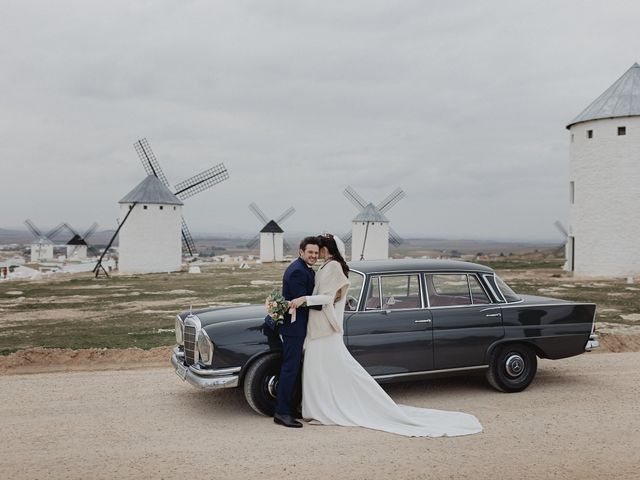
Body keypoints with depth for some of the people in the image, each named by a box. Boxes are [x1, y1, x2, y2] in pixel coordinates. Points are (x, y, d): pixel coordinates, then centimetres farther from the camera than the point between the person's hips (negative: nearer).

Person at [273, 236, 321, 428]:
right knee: (290, 368, -7)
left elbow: (311, 295, 18)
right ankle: (282, 412, -2)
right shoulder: (297, 271, -18)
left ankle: (290, 406, 24)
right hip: (294, 327, -10)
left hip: (299, 326, 10)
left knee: (295, 368, 15)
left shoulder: (306, 269, 14)